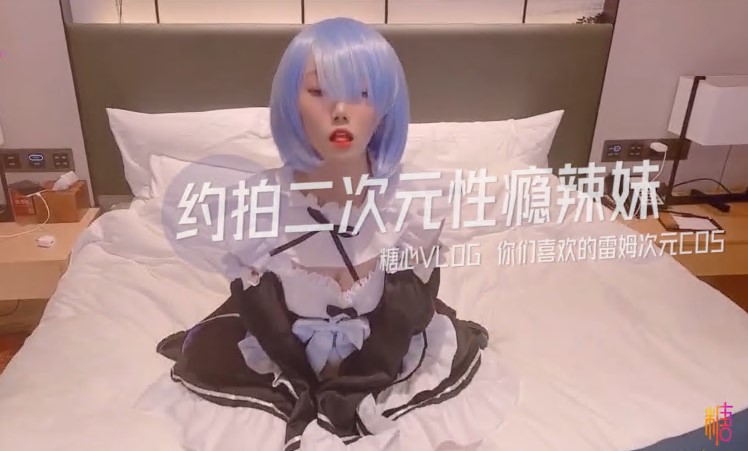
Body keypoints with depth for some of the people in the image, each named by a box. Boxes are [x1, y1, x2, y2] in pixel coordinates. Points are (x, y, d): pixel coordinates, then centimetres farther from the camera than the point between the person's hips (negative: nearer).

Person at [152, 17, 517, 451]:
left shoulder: (412, 201, -21)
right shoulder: (258, 199, -22)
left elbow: (407, 315, -13)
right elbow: (260, 313, -12)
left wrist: (350, 391, -11)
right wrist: (310, 388, -9)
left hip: (386, 363, 1)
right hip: (287, 365, 0)